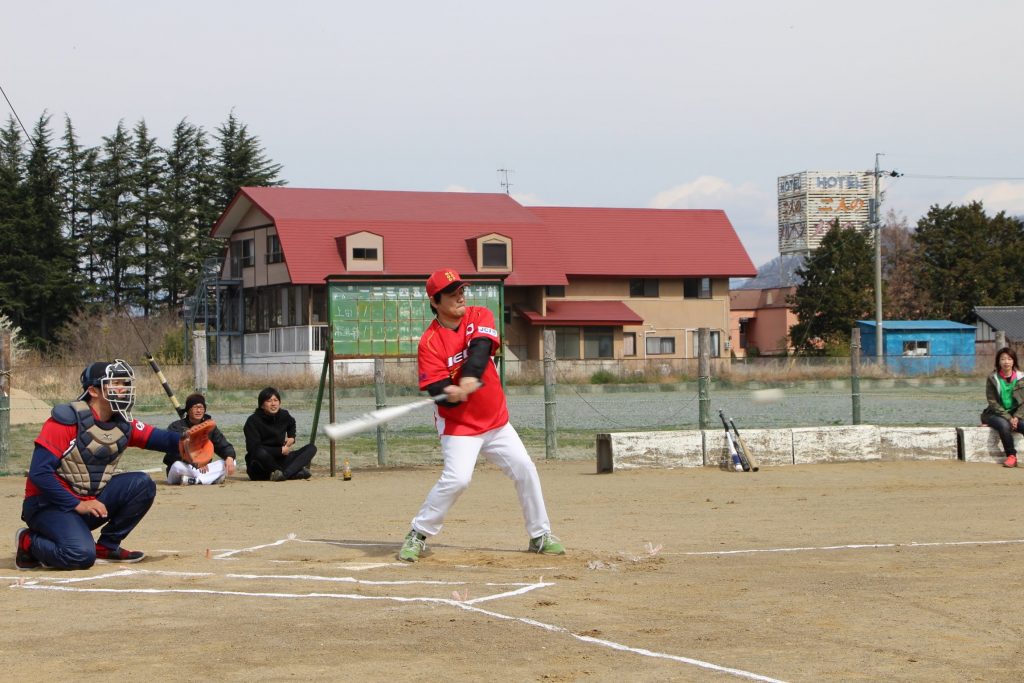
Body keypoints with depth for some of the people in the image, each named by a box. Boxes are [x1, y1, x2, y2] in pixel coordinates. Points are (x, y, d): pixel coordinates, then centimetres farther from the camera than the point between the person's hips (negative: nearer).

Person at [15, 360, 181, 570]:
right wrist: (77, 505, -22)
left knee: (142, 484, -11)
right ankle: (29, 542, 0)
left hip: (90, 502, 7)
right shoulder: (67, 420, -19)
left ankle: (107, 547, 2)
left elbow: (160, 438, -8)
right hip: (49, 504, -7)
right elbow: (39, 472, -22)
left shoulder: (123, 425, 2)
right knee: (81, 555, -30)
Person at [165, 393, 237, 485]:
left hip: (204, 468, 4)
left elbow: (225, 446, 3)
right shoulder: (176, 427, -5)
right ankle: (213, 478, -32)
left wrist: (229, 458, -22)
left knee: (230, 463, -17)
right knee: (177, 466, -39)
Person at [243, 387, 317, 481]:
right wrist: (280, 451, -18)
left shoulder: (284, 415, 5)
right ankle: (296, 472, -28)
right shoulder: (253, 421, -14)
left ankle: (285, 473, -33)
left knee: (311, 448, -7)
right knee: (261, 453, -41)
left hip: (279, 461, 6)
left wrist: (292, 437, 11)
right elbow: (254, 448, -22)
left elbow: (291, 424, 31)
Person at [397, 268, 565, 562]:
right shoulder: (430, 342, -14)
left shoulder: (480, 316, -3)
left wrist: (469, 378, -41)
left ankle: (540, 536, 20)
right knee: (456, 479, -21)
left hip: (496, 420, 5)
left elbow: (480, 348, -23)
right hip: (458, 425, -5)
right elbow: (436, 387, -21)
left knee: (525, 470, 5)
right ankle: (417, 536, -7)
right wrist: (450, 394, -45)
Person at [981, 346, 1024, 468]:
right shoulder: (992, 379, -2)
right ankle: (1011, 456, -25)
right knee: (1004, 425, -36)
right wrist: (1008, 418, -16)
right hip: (995, 414, -2)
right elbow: (992, 402, -6)